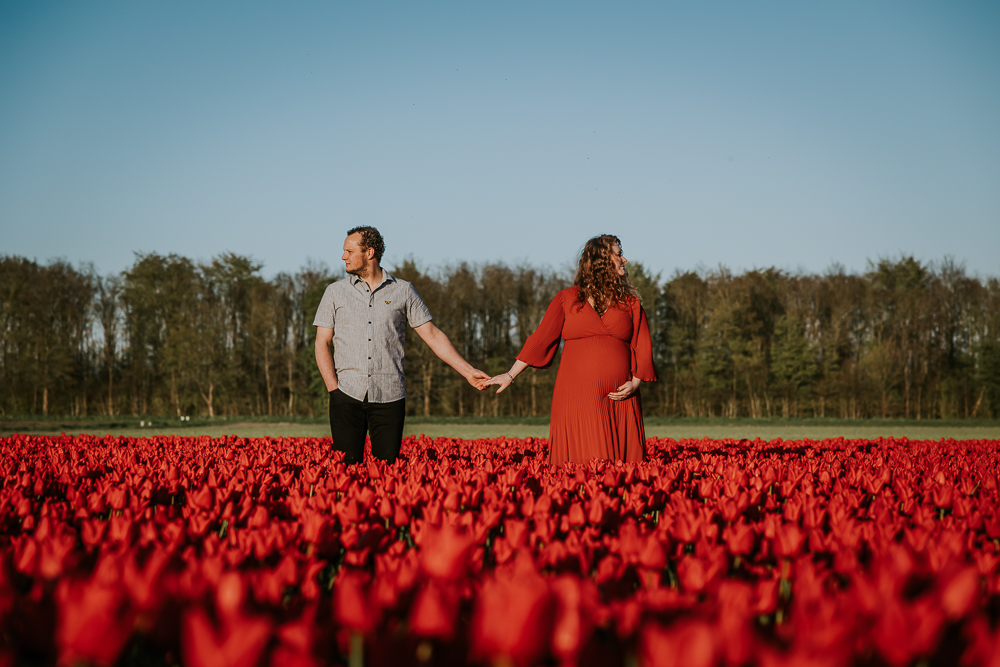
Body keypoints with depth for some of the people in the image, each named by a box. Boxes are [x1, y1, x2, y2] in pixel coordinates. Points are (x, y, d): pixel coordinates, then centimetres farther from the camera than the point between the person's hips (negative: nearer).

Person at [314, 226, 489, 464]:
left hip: (390, 397, 0)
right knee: (347, 464, -5)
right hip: (347, 394, 0)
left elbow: (432, 335, 8)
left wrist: (468, 371, 1)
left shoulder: (403, 291, 7)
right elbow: (322, 343, 7)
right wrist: (333, 388, -7)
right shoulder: (335, 292, 9)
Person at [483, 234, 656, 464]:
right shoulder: (567, 299, 8)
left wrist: (635, 383, -5)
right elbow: (541, 339, 8)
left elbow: (642, 348, 10)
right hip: (577, 398, -2)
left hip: (619, 400, 2)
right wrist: (511, 375, 4)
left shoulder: (629, 303, 13)